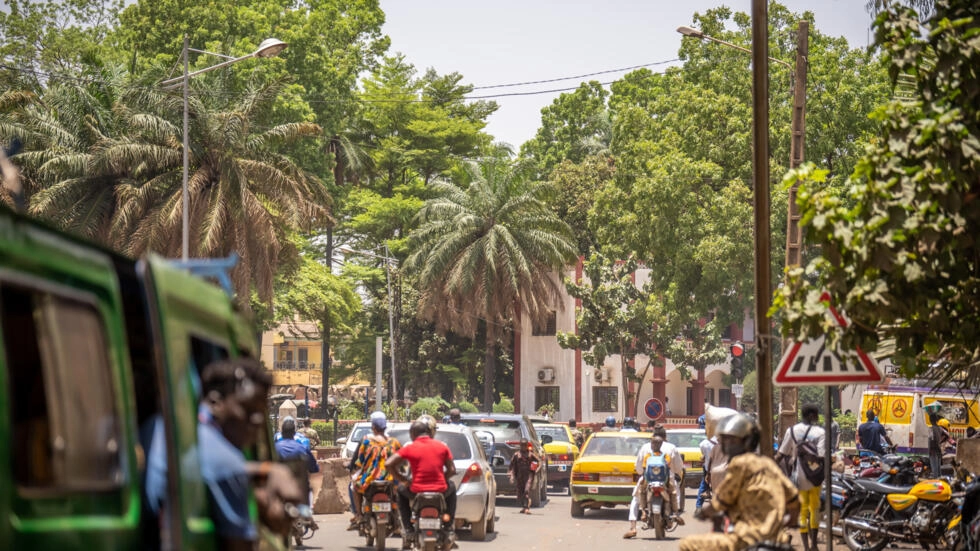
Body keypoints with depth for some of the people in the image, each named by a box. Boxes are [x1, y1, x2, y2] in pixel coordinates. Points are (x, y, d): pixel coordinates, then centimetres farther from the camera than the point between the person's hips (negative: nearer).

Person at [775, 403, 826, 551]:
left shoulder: (792, 431, -4)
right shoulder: (820, 432, -12)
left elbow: (780, 454, -3)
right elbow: (821, 457, -23)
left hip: (798, 477, 1)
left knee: (802, 510, 9)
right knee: (815, 508, 17)